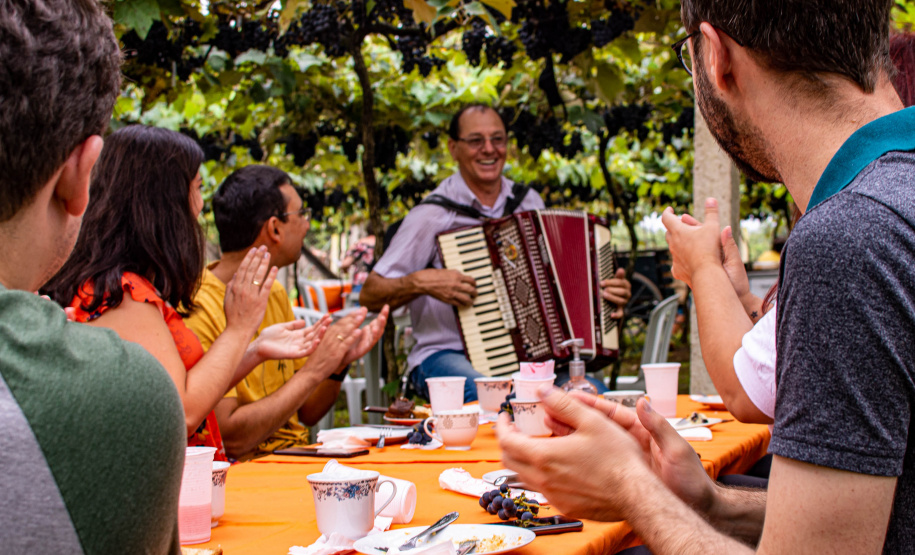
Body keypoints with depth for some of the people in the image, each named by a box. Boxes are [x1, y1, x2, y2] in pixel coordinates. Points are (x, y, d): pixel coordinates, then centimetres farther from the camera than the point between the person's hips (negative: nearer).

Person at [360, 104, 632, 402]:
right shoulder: (432, 215, -5)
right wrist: (421, 282, -22)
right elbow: (370, 295, -5)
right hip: (447, 355, -5)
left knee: (594, 392, -24)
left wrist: (610, 291, 4)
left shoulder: (529, 202, 11)